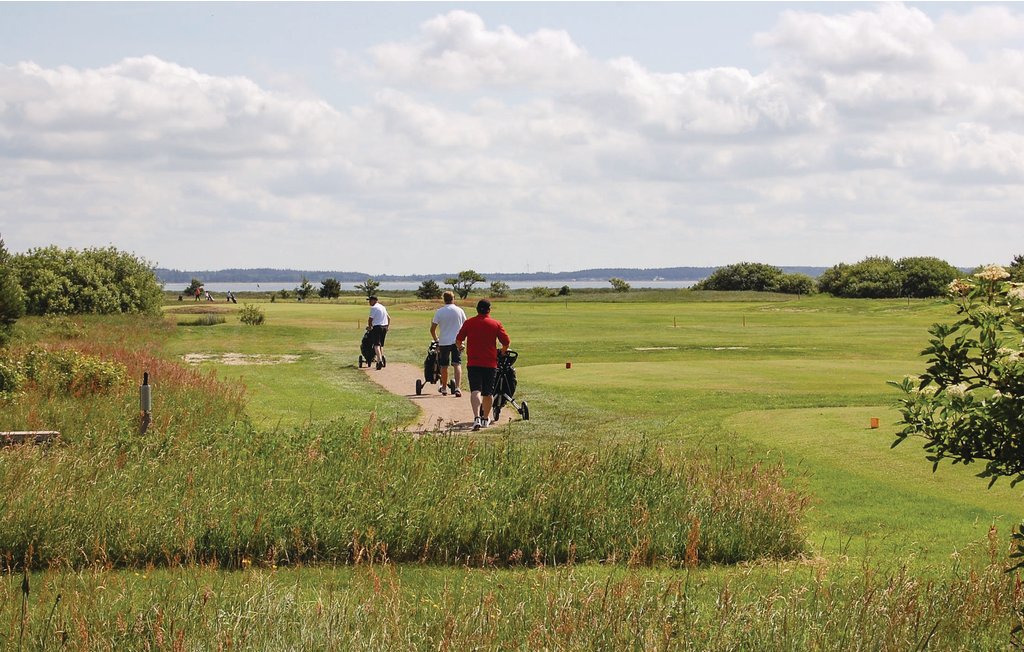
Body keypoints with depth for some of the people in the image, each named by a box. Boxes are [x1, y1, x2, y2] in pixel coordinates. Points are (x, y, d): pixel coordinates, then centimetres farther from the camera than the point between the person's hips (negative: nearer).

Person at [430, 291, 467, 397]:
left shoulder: (439, 312, -2)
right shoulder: (459, 311, 0)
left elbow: (432, 329, 0)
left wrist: (436, 340, 15)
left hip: (443, 342, 0)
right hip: (457, 341, 0)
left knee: (444, 366, 12)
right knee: (457, 364, -3)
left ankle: (444, 388, 25)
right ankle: (457, 387, -18)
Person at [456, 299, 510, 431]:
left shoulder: (469, 323, 2)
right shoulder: (496, 324, 1)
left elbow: (458, 340, 6)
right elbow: (506, 342, -2)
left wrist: (460, 348, 28)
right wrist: (503, 352, 19)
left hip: (473, 362, -1)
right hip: (490, 363, 1)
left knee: (475, 390, -10)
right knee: (488, 392, 14)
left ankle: (477, 418, -28)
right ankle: (486, 419, 26)